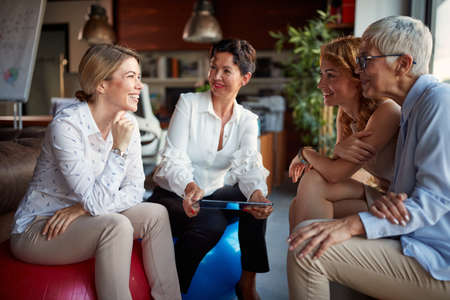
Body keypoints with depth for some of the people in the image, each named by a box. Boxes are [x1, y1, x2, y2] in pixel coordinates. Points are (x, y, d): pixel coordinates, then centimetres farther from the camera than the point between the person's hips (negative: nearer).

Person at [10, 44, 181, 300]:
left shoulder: (128, 125, -4)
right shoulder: (67, 125, -25)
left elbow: (135, 190, -4)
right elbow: (95, 202, -28)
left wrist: (82, 208, -17)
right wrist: (119, 149, -30)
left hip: (86, 219, 7)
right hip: (38, 230, -7)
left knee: (155, 214, -12)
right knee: (116, 226, -31)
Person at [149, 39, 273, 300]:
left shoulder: (247, 121, 3)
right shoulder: (189, 104, -8)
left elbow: (248, 166, -13)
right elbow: (173, 159, -18)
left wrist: (257, 194, -36)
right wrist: (190, 188, -40)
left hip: (213, 194, 4)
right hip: (173, 194, -3)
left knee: (256, 200, -24)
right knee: (211, 223, -32)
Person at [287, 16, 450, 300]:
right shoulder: (411, 108, 14)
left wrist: (353, 225, -29)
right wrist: (386, 200, -9)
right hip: (414, 243, 10)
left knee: (307, 249, -21)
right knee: (306, 236, 12)